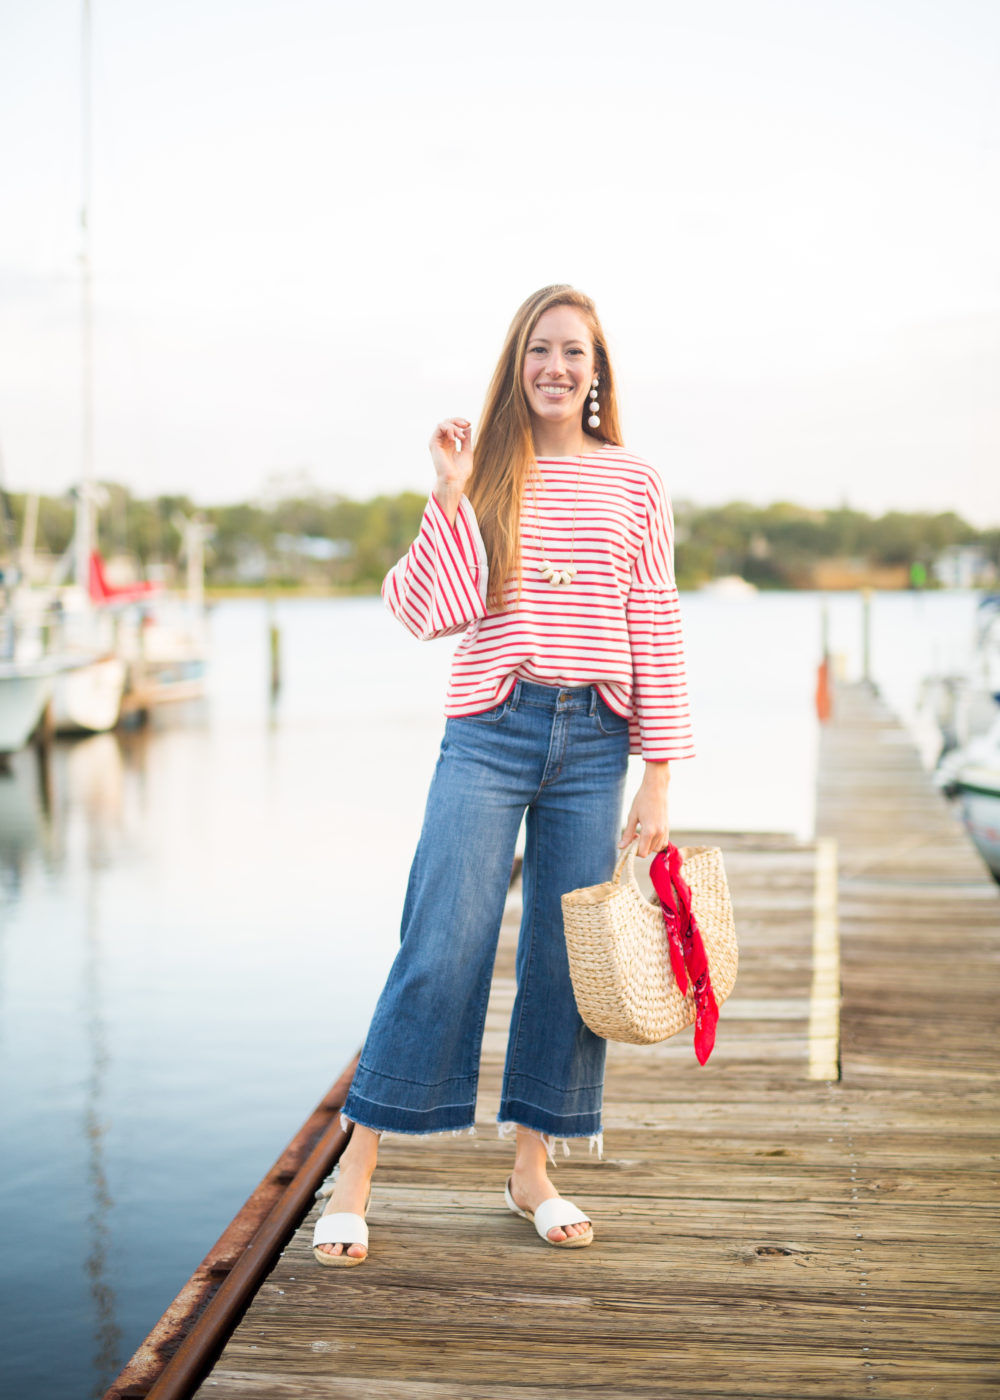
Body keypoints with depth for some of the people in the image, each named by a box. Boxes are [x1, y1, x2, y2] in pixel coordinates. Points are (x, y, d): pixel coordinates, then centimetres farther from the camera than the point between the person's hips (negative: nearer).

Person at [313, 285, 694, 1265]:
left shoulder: (634, 483, 6)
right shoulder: (485, 474, 5)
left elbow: (655, 634, 5)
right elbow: (431, 614, -4)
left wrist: (658, 778, 1)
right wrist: (450, 497, -12)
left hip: (592, 740, 2)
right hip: (490, 731, -1)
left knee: (566, 955, 6)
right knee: (442, 947, -5)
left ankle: (532, 1169, 22)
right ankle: (355, 1176, 5)